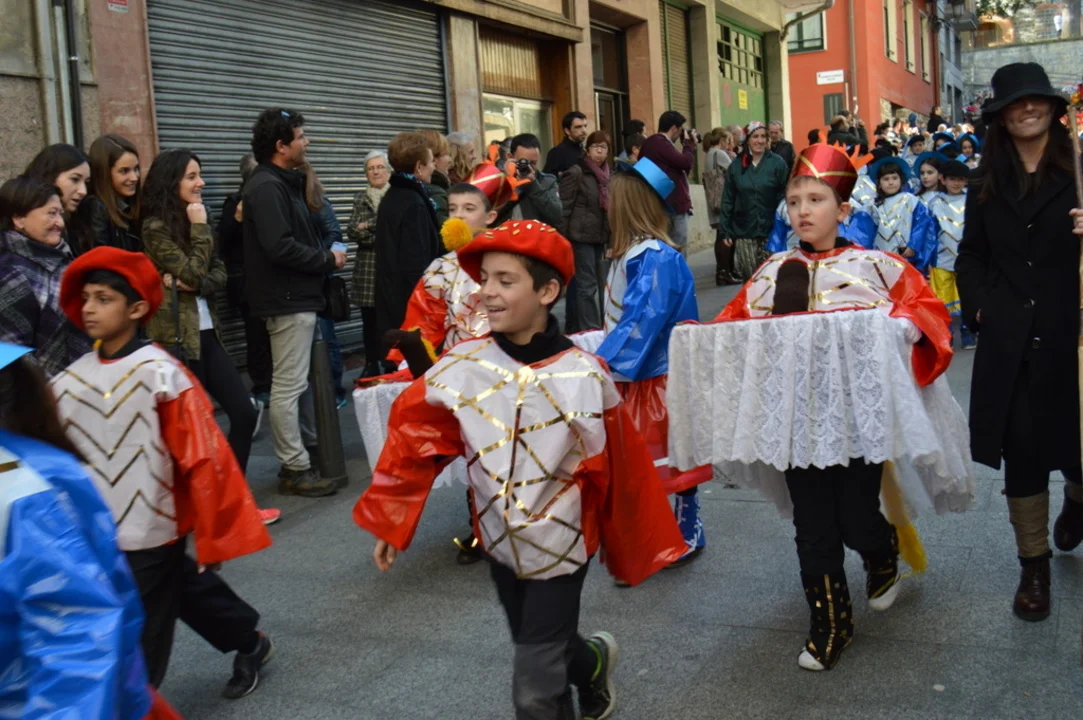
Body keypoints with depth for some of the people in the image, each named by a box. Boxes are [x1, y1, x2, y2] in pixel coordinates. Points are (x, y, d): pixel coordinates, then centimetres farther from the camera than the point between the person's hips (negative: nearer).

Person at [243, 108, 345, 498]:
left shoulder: (283, 183, 16)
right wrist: (328, 260, -15)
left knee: (295, 383, 18)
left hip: (295, 296, 11)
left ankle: (307, 449, 29)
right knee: (288, 386, -5)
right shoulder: (267, 187, -16)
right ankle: (295, 469, 1)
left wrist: (323, 257, -1)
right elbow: (280, 247, -25)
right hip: (287, 299, -11)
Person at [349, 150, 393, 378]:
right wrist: (381, 232, -11)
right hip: (367, 268, 4)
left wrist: (367, 228, -7)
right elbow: (351, 231, 5)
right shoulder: (360, 198, 15)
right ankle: (372, 365, 16)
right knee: (370, 319, 7)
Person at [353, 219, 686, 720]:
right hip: (500, 542, 4)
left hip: (560, 545, -4)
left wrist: (636, 548, -2)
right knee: (541, 649, 24)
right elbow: (413, 439, -3)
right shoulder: (461, 368, -12)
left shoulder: (584, 377, -19)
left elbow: (617, 470, -11)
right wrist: (389, 524, 1)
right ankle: (593, 661, 56)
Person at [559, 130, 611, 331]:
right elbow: (564, 207, -12)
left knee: (600, 284, 10)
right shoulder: (576, 172, -8)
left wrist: (611, 236, 15)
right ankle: (588, 330, -2)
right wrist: (562, 238, -16)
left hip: (600, 237, 7)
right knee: (587, 285, -6)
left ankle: (599, 327, 19)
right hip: (581, 236, -7)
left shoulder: (607, 174, 14)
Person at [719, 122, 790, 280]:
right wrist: (725, 231, 2)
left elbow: (784, 197, -3)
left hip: (771, 230, -2)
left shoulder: (777, 163, -1)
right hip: (744, 231, 2)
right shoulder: (736, 166, 5)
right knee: (749, 276, 5)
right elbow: (728, 200, 6)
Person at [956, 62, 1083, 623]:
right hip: (1009, 341, 2)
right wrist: (978, 306, 2)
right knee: (1022, 452, 5)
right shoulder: (986, 183, 11)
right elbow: (971, 255, 15)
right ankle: (1034, 566, 18)